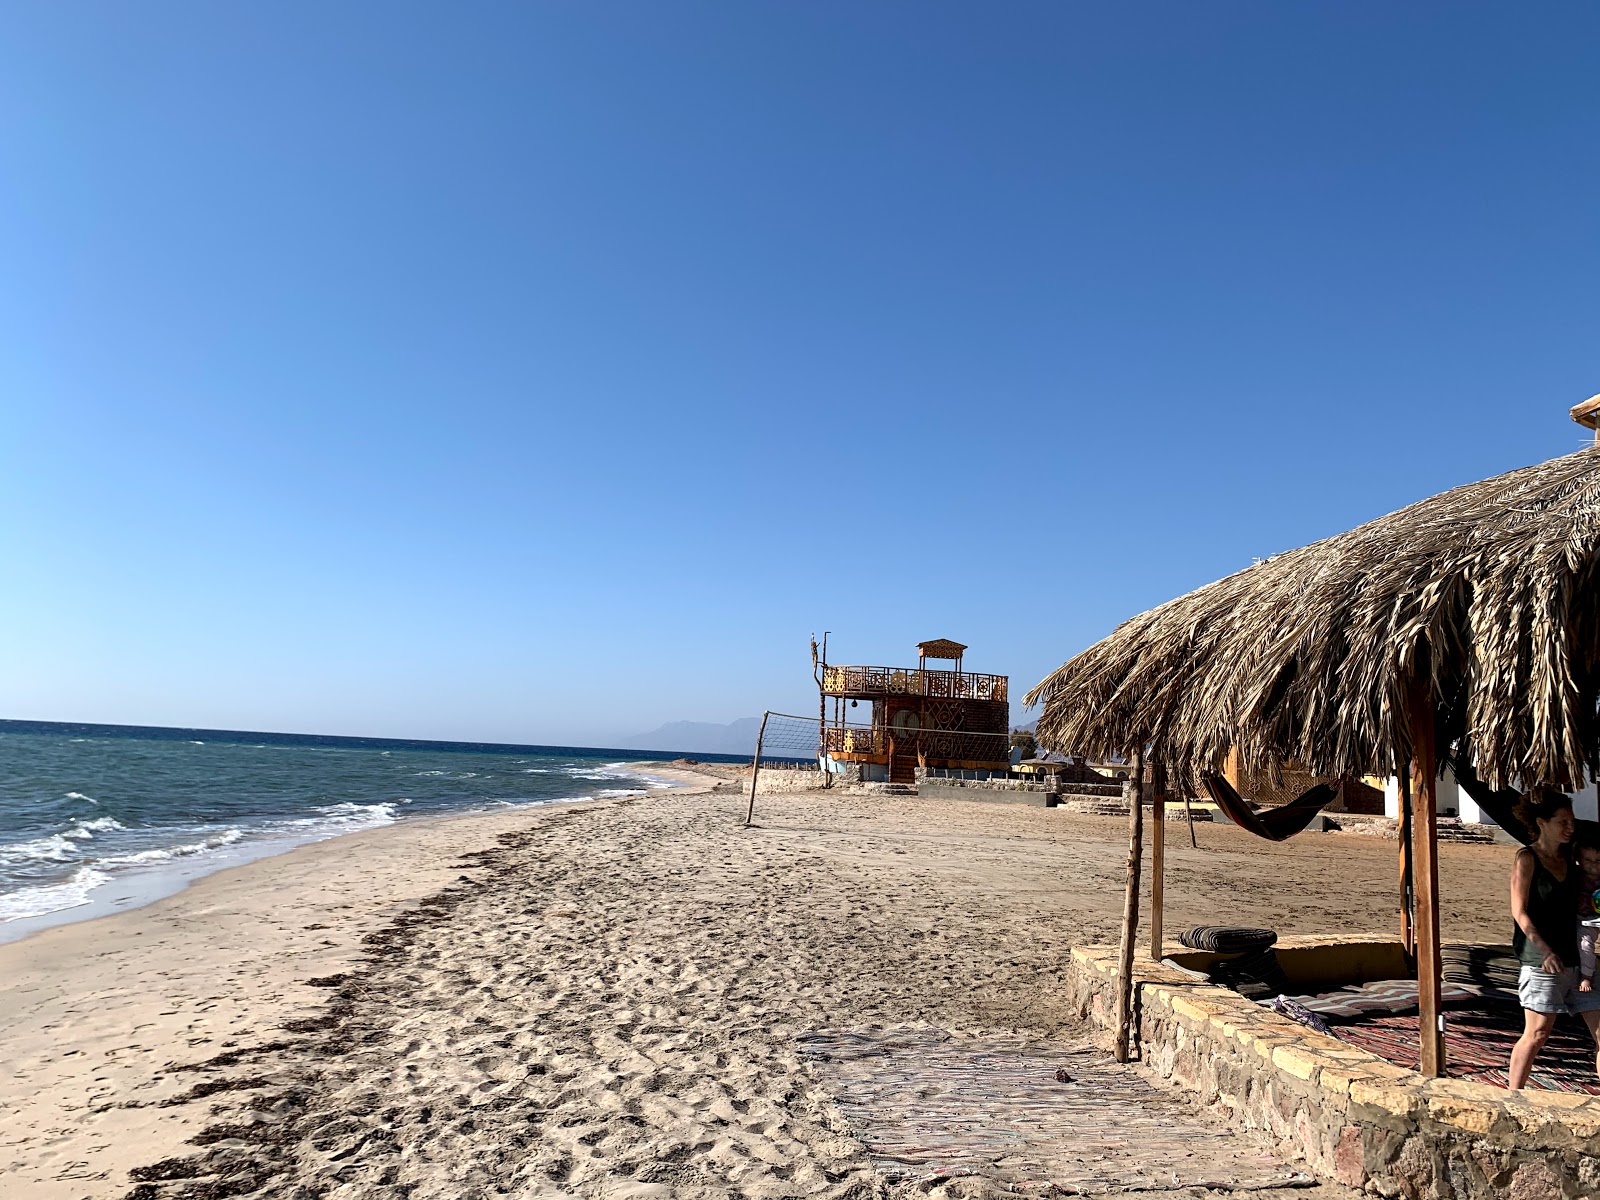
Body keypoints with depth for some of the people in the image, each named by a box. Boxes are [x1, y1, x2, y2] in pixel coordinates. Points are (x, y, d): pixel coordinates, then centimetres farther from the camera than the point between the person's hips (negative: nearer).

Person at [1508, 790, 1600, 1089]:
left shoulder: (1568, 858, 12)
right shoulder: (1527, 859, -7)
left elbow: (1576, 905, 21)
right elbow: (1520, 912, -12)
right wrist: (1545, 950, -21)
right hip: (1542, 962, -7)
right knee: (1537, 1034, -2)